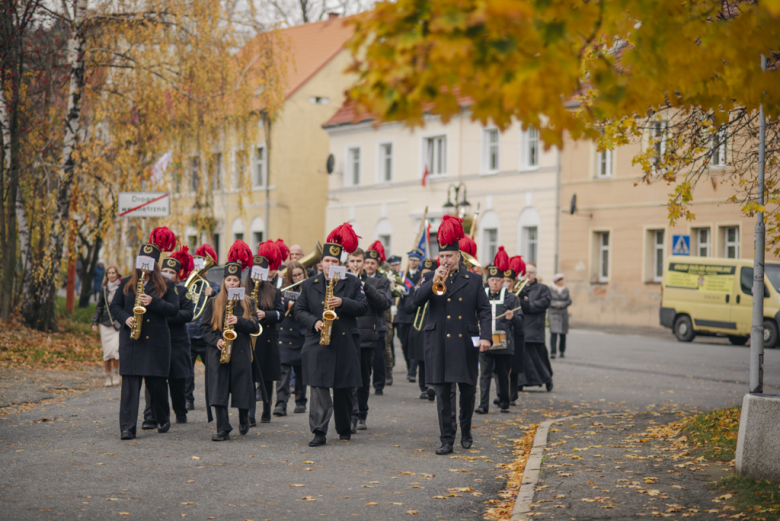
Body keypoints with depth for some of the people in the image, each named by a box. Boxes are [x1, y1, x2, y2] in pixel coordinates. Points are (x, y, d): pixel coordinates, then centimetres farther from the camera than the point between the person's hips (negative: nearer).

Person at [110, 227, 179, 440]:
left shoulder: (166, 285, 5)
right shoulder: (126, 284, 11)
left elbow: (174, 309, -1)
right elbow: (114, 306, 12)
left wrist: (153, 302, -16)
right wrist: (125, 318, -8)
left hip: (156, 341, -1)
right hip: (131, 340, 1)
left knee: (157, 383, 5)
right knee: (130, 383, -6)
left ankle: (163, 420, 27)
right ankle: (128, 427, -8)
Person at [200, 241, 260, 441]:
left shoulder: (247, 303, 7)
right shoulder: (214, 302, 7)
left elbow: (255, 327, 1)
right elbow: (204, 327, 5)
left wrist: (239, 321, -16)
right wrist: (216, 340, -12)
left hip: (241, 351, 0)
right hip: (218, 351, 0)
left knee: (242, 388, 4)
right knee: (218, 391, -6)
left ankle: (244, 420, 32)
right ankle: (223, 430, -3)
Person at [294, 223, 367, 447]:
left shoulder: (352, 283, 5)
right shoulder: (310, 285, 9)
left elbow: (363, 307, 0)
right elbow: (299, 310, 9)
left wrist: (343, 303, -16)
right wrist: (314, 322, -9)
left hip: (344, 344, 0)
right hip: (317, 344, 0)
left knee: (344, 390, 8)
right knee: (318, 387, -10)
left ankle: (345, 429, 24)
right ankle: (319, 432, -12)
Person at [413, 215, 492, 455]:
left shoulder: (473, 280, 7)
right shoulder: (431, 278, 8)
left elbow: (484, 310, 4)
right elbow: (417, 300, -6)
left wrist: (485, 336, -8)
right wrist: (434, 282, -18)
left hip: (466, 344, 0)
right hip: (439, 344, 0)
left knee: (468, 390, 7)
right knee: (442, 393, -1)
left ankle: (466, 433, 27)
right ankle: (447, 439, 2)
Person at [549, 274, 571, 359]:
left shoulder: (566, 290, 10)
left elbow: (569, 301, 5)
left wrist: (561, 304, -8)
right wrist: (556, 304, -15)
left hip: (563, 314, 3)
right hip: (553, 314, -3)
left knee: (563, 334, 4)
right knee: (554, 333, -14)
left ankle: (562, 351, 18)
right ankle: (552, 352, -16)